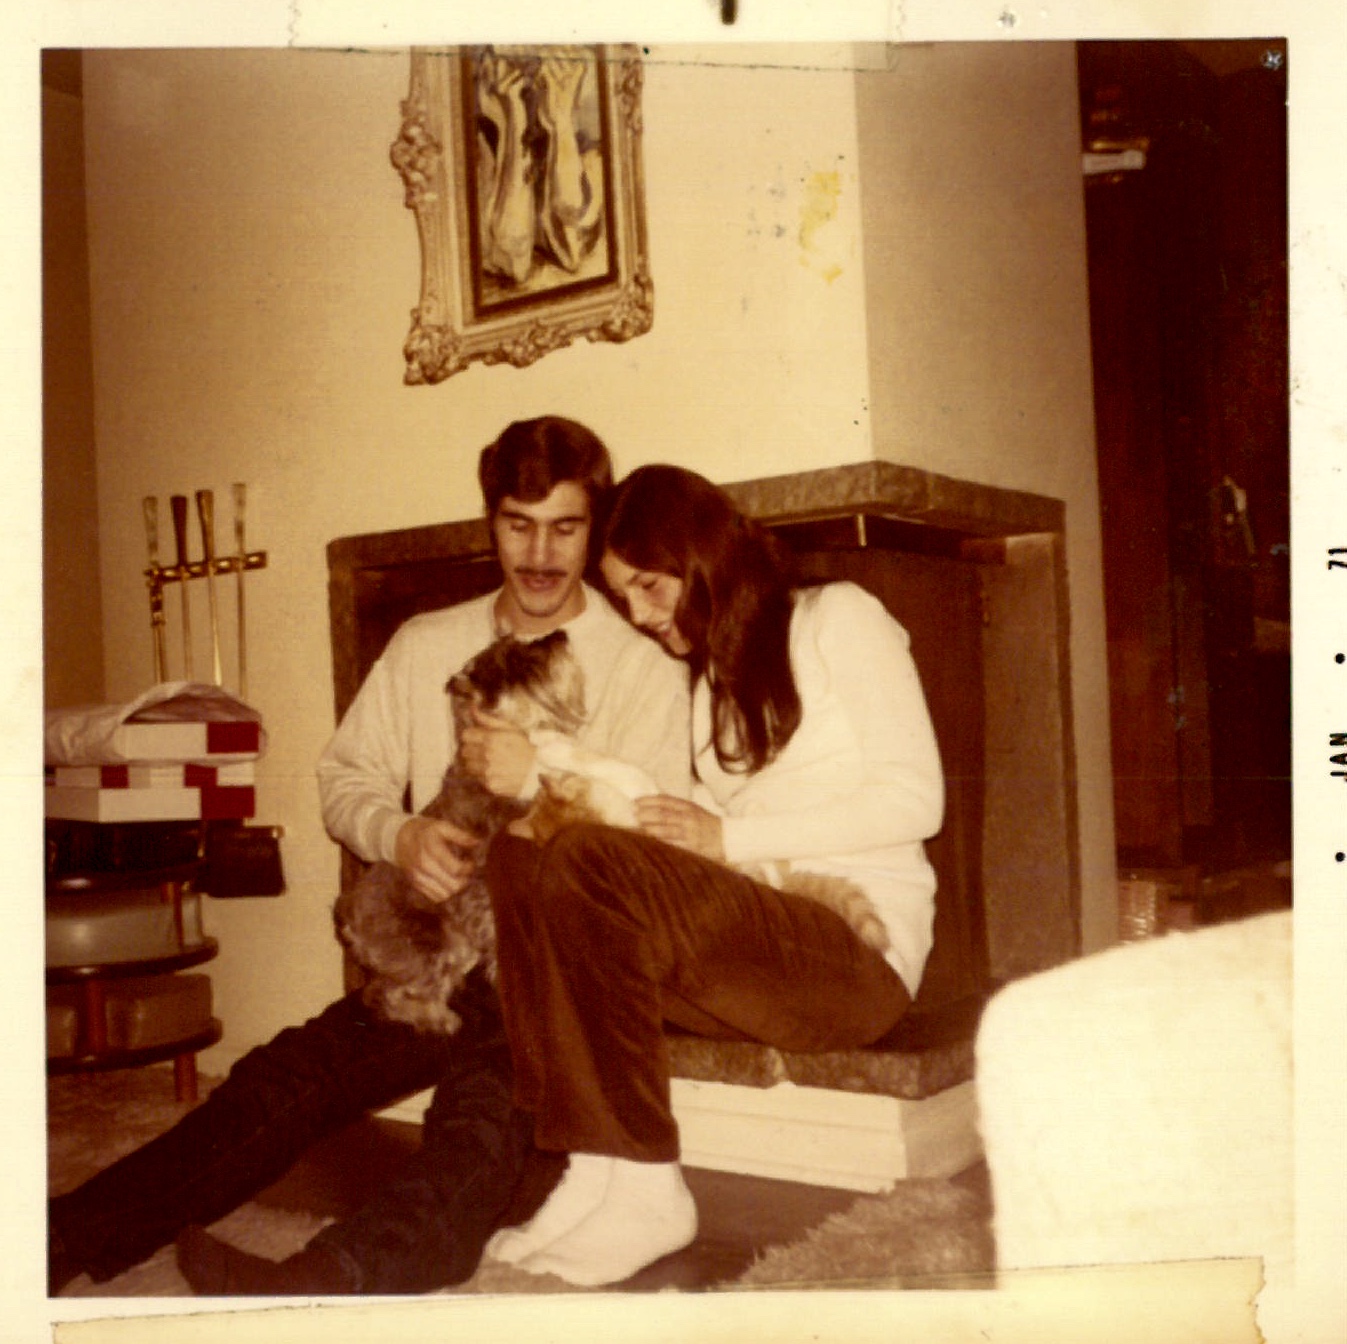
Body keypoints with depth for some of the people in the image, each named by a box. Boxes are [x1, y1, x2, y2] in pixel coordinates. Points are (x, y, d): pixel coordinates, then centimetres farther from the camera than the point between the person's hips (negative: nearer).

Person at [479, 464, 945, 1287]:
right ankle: (595, 1175, -25)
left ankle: (644, 1192, -22)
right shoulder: (708, 679, 25)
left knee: (592, 863, -27)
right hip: (759, 949, 6)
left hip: (861, 951, -6)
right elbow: (706, 848, 13)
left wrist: (730, 838, -9)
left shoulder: (837, 618, 6)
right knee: (518, 861, -15)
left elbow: (915, 799, -6)